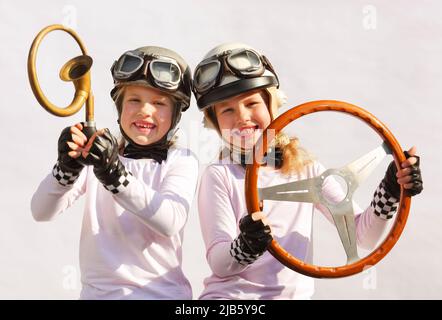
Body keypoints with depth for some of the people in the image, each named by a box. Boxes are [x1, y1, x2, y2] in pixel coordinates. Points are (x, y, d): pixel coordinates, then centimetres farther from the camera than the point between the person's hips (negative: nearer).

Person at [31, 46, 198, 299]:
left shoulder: (181, 161, 3)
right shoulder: (97, 151, 8)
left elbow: (170, 221, -16)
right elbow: (41, 212, -2)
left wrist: (115, 174, -26)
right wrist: (66, 169, -20)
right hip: (97, 291, 2)